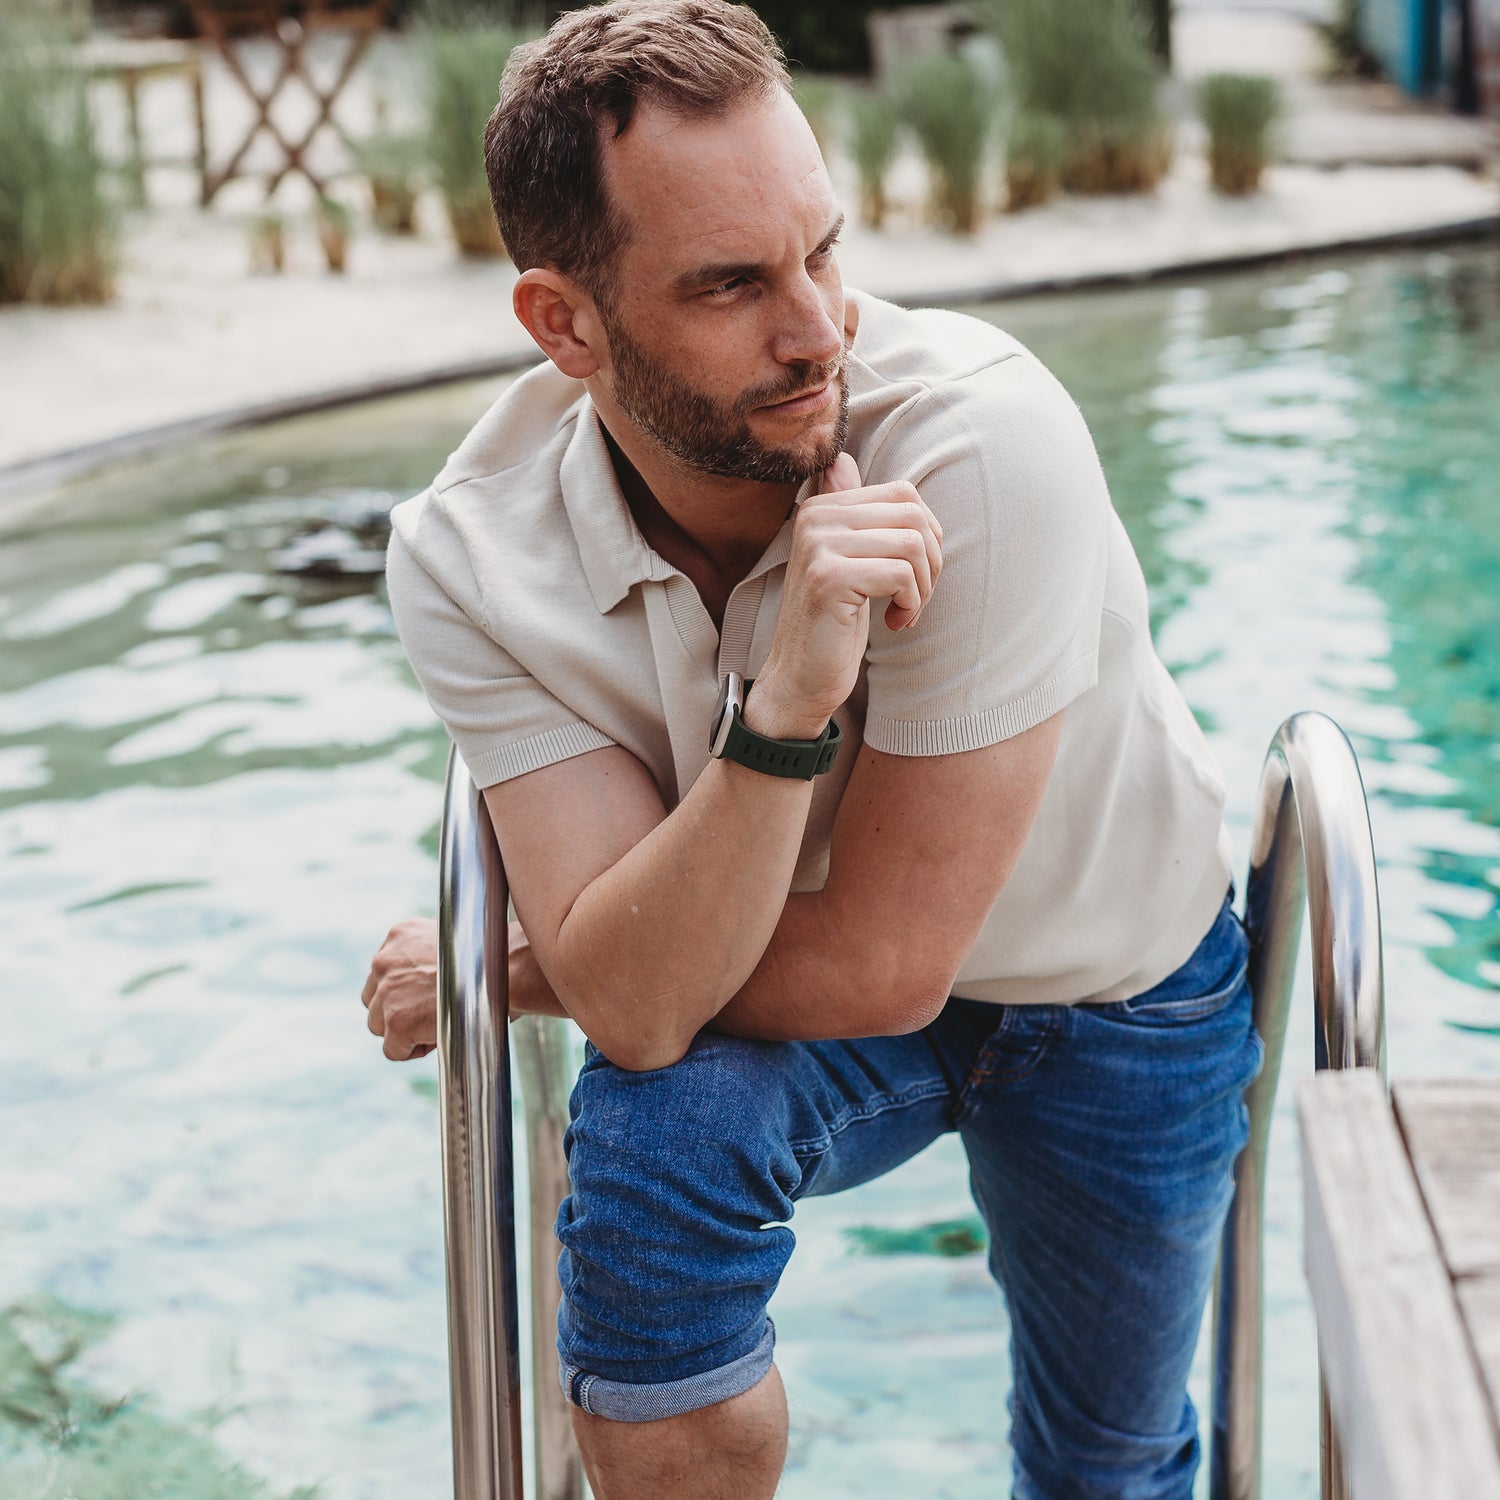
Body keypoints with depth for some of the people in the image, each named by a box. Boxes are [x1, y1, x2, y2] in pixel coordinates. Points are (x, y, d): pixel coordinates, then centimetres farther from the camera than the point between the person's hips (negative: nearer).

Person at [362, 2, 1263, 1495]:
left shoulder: (982, 441, -37)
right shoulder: (469, 559, -25)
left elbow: (879, 964, -31)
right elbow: (638, 1007, -32)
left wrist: (500, 975, -20)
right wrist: (787, 698, -48)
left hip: (1112, 991, 0)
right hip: (758, 976, 1)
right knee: (651, 1130, -31)